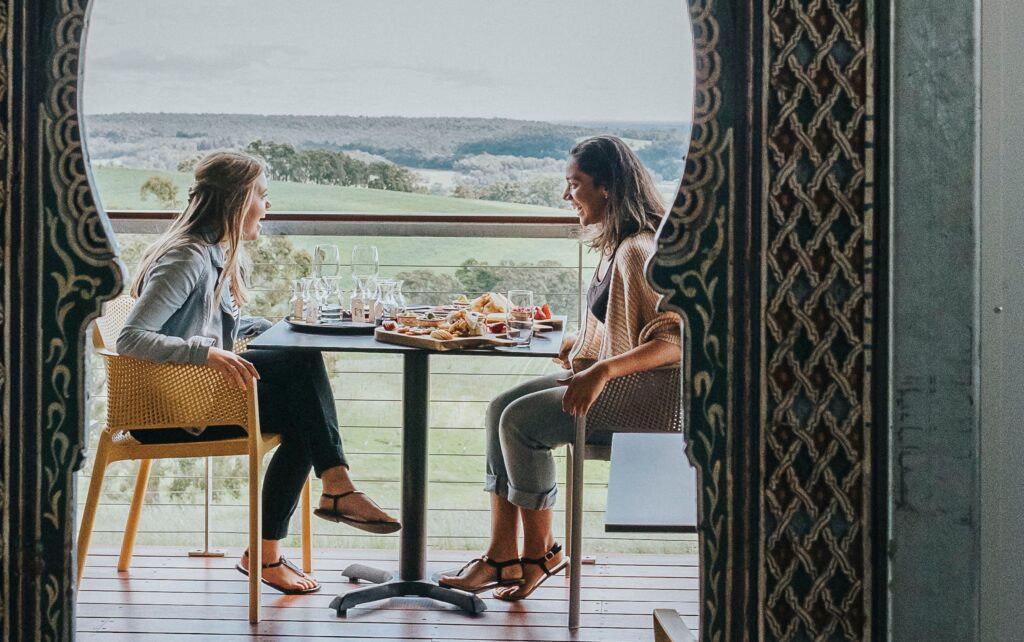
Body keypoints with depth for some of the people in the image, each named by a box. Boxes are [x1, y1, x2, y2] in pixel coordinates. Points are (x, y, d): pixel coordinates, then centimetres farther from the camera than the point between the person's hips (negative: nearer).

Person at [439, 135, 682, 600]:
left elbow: (676, 339, -28)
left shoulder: (639, 252, -20)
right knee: (500, 408, -1)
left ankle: (541, 552, -1)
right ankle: (502, 556, -2)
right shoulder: (616, 245, 12)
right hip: (603, 379, 10)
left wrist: (602, 370, -35)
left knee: (521, 420, -19)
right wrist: (580, 344, 10)